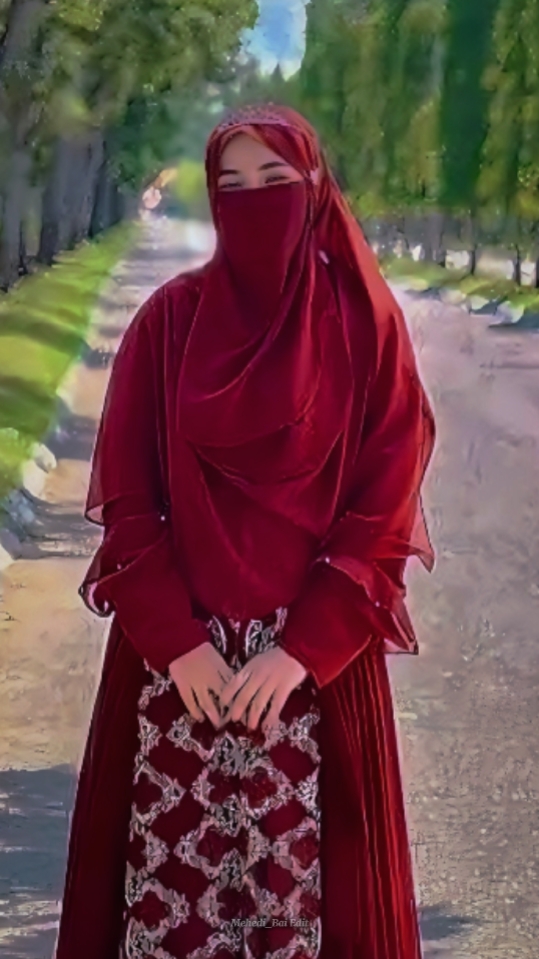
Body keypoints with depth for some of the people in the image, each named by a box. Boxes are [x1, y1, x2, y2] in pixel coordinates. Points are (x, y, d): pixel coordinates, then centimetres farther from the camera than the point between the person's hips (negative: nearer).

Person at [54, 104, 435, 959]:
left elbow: (386, 506, -4)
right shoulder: (170, 319, 2)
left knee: (296, 882, 0)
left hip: (318, 656, -1)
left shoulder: (365, 324, -1)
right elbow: (127, 497, 0)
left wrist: (303, 649, -12)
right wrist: (175, 638, -10)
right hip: (175, 652, 1)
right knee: (169, 878, 2)